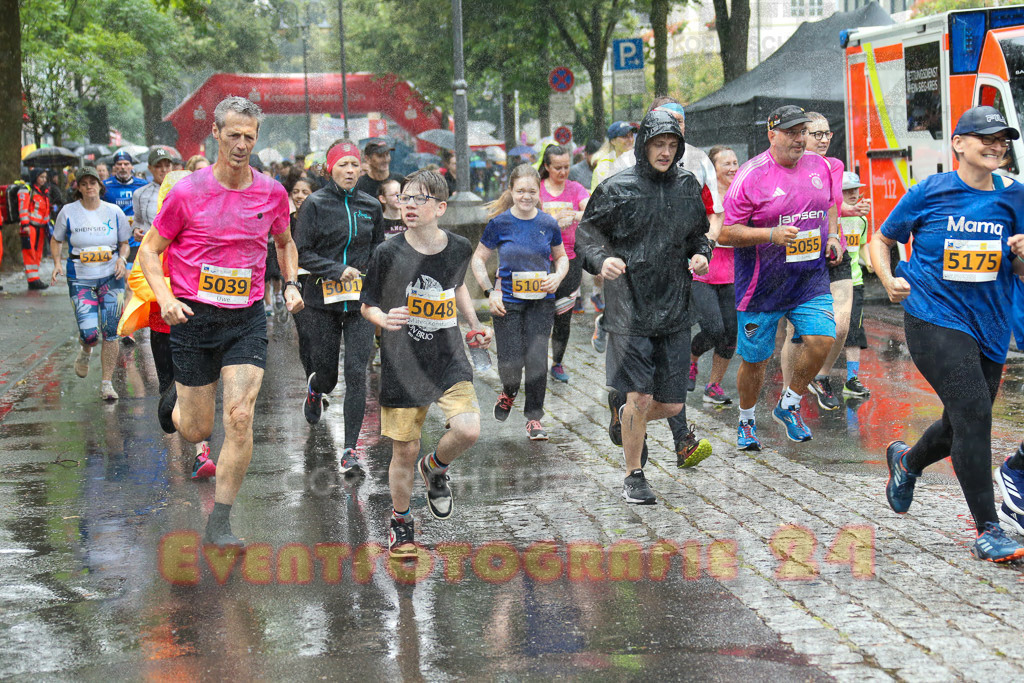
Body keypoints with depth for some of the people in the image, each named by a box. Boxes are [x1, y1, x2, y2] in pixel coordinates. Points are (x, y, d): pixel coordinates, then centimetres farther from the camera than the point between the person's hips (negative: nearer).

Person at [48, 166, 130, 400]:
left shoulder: (114, 212, 1)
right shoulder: (68, 212, -2)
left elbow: (124, 243, 12)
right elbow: (56, 240, 11)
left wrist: (122, 258, -8)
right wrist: (57, 263, -5)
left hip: (111, 278, 1)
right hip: (80, 279, -1)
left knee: (110, 333, -3)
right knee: (89, 333, -12)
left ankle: (106, 383, 10)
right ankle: (85, 352, 27)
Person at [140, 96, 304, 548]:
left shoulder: (272, 193, 1)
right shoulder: (187, 192, -7)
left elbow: (284, 243, 21)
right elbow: (150, 250, 1)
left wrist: (290, 285, 4)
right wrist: (165, 299, -15)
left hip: (247, 319, 2)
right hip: (194, 319, -2)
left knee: (240, 418, -13)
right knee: (197, 431, 5)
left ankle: (219, 523, -1)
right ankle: (175, 402, 44)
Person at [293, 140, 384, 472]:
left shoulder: (370, 206, 7)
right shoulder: (315, 204, -3)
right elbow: (302, 253, -6)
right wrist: (337, 271, -16)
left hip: (360, 303, 2)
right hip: (322, 301, -2)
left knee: (356, 373, -10)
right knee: (326, 376, 7)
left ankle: (350, 449, -5)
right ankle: (315, 388, 47)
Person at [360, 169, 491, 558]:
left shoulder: (459, 248, -1)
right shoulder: (388, 253, -10)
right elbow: (367, 306, 1)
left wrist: (475, 325, 12)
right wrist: (385, 319, -20)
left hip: (449, 358, 2)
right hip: (402, 363, -2)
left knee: (468, 430, -17)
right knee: (404, 450, 4)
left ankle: (434, 469, 17)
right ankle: (400, 523, 27)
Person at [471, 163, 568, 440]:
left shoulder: (548, 224, 1)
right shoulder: (500, 223, -4)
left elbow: (561, 257, 16)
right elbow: (478, 259, 4)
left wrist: (558, 276, -5)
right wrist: (490, 291, -7)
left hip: (541, 302, 1)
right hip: (508, 301, -1)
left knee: (536, 359, -6)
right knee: (510, 364, -5)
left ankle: (534, 418, 9)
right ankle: (509, 392, 31)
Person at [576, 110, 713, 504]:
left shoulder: (688, 186, 9)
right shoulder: (618, 188, -4)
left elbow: (698, 232, 22)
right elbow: (586, 233, 1)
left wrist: (701, 254, 1)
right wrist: (602, 260, -18)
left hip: (675, 306, 4)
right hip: (631, 304, -4)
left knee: (672, 404, 3)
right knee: (640, 396, -8)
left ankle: (628, 419, 37)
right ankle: (634, 476, 12)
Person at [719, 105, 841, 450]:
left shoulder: (819, 166, 6)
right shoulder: (752, 175, -12)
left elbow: (830, 206, 25)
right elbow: (726, 234, -12)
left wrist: (832, 236, 7)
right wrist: (772, 234, -24)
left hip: (811, 281, 4)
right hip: (762, 285, -4)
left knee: (822, 340, -15)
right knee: (754, 358, 5)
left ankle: (789, 405, 9)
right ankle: (746, 420, 32)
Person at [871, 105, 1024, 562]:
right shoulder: (930, 193, -3)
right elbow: (881, 239, 9)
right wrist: (888, 279, -10)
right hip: (935, 320, -5)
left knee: (961, 429, 14)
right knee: (973, 414, -18)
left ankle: (907, 460, 48)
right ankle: (987, 532, -10)